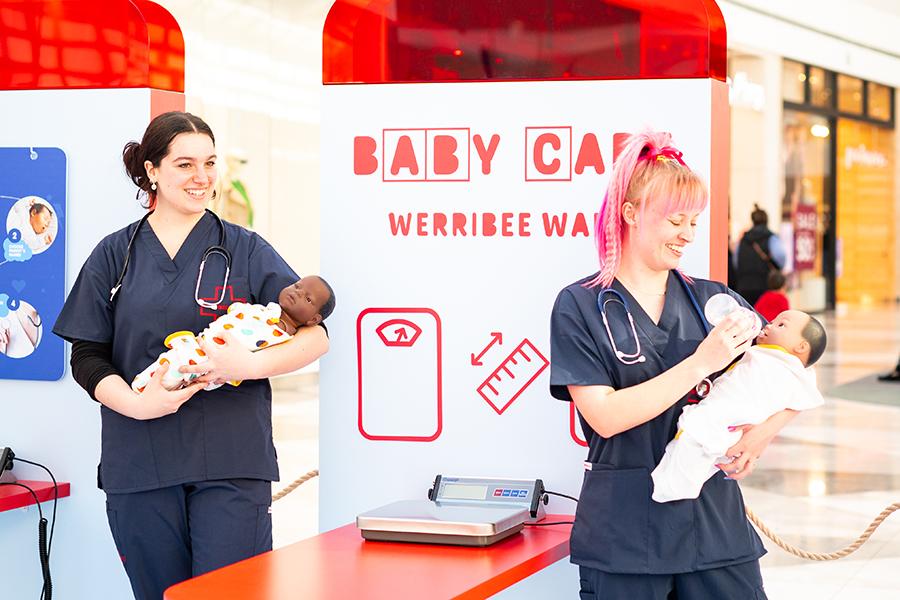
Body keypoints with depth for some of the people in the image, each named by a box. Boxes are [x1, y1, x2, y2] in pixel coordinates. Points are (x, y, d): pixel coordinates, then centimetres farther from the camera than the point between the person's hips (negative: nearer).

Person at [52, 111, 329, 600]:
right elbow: (87, 357, 6)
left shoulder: (246, 250, 6)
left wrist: (251, 364, -17)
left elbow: (315, 335, 1)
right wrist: (136, 403, -13)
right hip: (139, 464, 2)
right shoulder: (114, 256, 10)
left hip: (231, 461, -1)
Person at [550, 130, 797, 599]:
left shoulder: (711, 298, 8)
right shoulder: (580, 306, -2)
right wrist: (700, 364, -17)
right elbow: (605, 416, -13)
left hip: (714, 521, 3)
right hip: (624, 535, -3)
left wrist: (762, 433, -11)